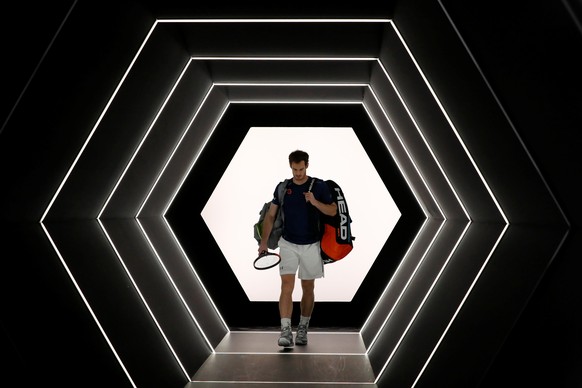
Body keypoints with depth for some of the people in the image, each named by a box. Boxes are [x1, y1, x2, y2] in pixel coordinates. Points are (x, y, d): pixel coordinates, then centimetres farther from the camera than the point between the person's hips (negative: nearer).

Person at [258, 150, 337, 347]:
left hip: (311, 245, 0)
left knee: (308, 289, 9)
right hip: (288, 244, 1)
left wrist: (315, 202, -20)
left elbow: (333, 211, -3)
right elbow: (270, 215, 6)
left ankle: (303, 329, 24)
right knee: (287, 286, -11)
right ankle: (286, 331, -11)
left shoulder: (319, 186, -4)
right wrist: (264, 241, -2)